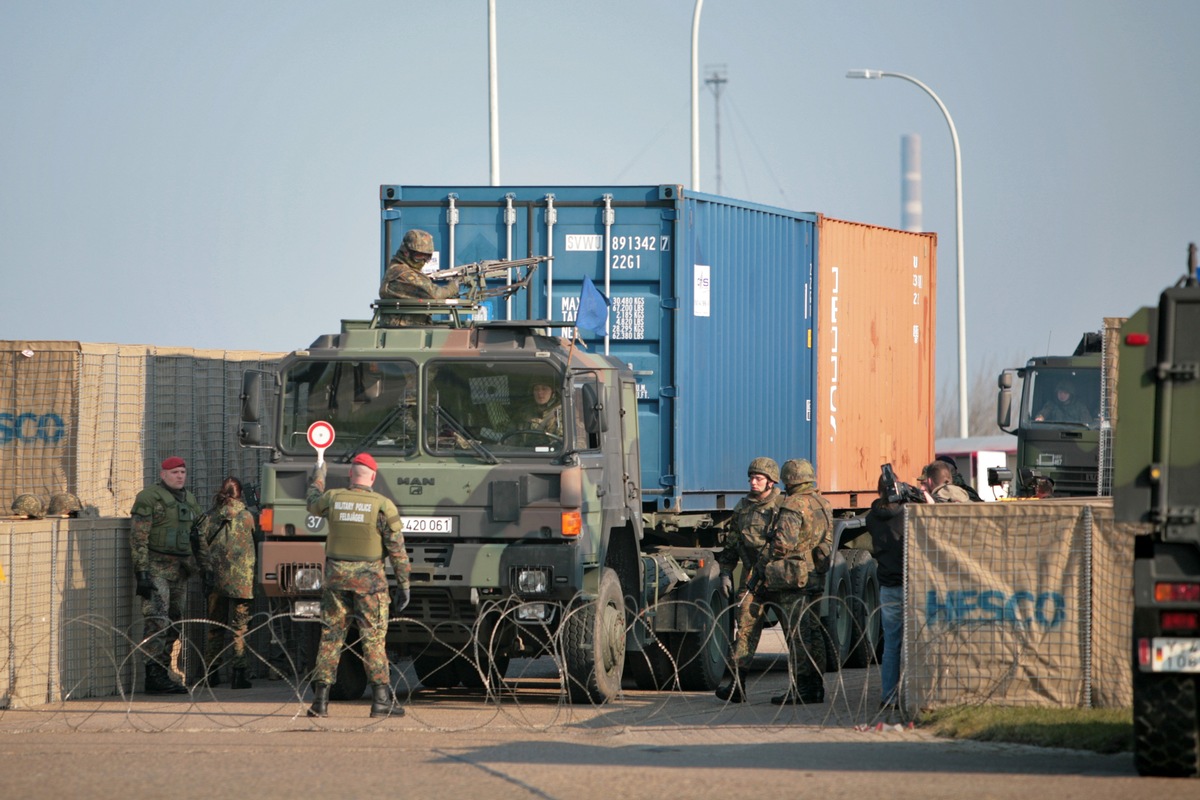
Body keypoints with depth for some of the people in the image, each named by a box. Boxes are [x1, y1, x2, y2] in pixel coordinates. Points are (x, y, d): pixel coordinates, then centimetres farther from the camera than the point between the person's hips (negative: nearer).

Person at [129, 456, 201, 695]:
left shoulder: (190, 500, 16)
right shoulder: (148, 498, -8)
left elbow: (198, 538, 23)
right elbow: (138, 538, -12)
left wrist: (196, 568, 19)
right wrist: (142, 573, -19)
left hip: (179, 571, 8)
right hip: (155, 567, -8)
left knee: (173, 625, 8)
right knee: (157, 621, -15)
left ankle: (162, 673, 14)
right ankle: (154, 674, -17)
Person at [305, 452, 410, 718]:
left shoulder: (333, 499, 0)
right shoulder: (383, 506, -8)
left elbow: (313, 504, 25)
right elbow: (397, 549, -6)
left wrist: (318, 477, 44)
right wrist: (404, 584, 0)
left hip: (336, 576, 2)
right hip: (369, 580, -2)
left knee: (330, 636, 8)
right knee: (373, 638, 0)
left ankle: (320, 699, 6)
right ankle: (381, 700, -4)